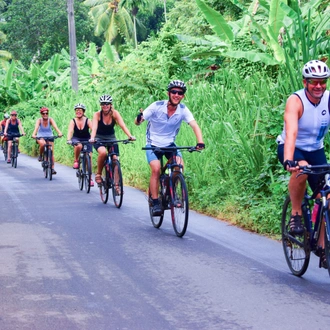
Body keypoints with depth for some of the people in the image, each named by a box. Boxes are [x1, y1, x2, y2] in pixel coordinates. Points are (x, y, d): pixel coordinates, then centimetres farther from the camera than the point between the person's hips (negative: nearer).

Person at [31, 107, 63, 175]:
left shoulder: (50, 120, -13)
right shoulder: (39, 120, -14)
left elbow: (55, 126, -29)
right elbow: (36, 127, -31)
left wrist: (59, 133, -48)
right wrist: (34, 134, -51)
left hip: (49, 136, 1)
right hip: (40, 137, -1)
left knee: (51, 152, -10)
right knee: (43, 143, -36)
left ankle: (52, 168, -7)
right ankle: (40, 156, -9)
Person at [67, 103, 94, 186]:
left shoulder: (87, 121, -14)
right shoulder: (73, 121, -12)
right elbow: (70, 131, -25)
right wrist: (68, 140, -43)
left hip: (86, 139, 1)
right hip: (76, 139, -1)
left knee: (89, 156, -13)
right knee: (79, 146, -37)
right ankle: (76, 161, -10)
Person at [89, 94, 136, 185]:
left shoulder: (115, 113, -15)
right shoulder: (97, 115, -18)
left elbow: (122, 125, -25)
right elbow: (94, 127, -31)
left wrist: (130, 136, -42)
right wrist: (92, 138, -51)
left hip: (111, 138, 2)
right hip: (99, 138, -2)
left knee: (115, 159, -12)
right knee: (103, 152, -33)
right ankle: (98, 174, -13)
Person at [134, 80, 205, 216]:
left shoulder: (183, 110, -13)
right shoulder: (157, 106, -18)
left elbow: (194, 125, -24)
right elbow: (137, 122, -19)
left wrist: (200, 142, -42)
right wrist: (139, 118, -45)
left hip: (170, 144, 2)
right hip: (153, 144, -2)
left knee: (179, 165, -22)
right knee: (156, 169, -23)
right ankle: (155, 203, -13)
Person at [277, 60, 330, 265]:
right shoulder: (296, 101, -25)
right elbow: (291, 132, -38)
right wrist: (288, 160, -53)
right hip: (292, 148, -4)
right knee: (301, 168, -37)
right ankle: (296, 214, -16)